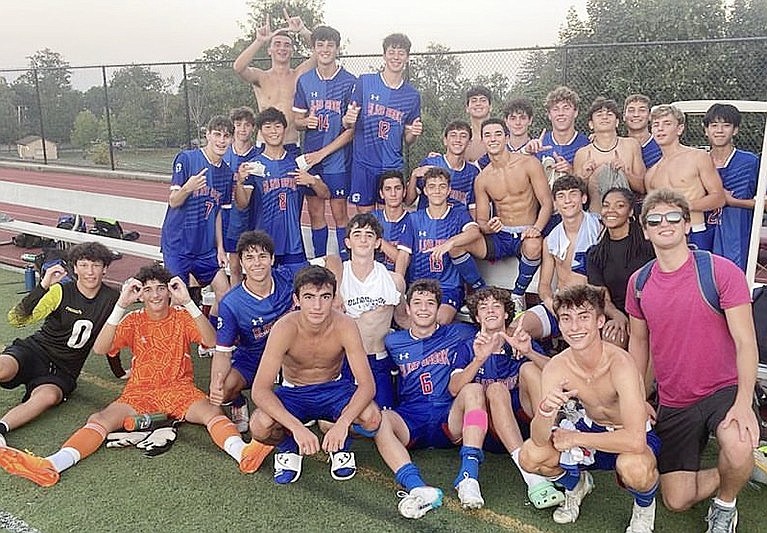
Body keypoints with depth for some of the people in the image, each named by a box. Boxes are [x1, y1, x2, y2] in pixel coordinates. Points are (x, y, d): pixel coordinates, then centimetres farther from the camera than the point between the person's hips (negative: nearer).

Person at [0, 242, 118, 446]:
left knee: (49, 396, -34)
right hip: (34, 351, -1)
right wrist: (43, 286, -29)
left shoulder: (111, 298, 0)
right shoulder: (61, 292, -7)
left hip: (64, 370, 1)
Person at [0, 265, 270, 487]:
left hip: (179, 389, -2)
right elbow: (100, 348, -10)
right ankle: (51, 466, -42)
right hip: (139, 392, 2)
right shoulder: (133, 321, 7)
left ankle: (243, 454, -56)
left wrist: (188, 302, -22)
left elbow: (212, 341, -15)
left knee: (212, 412, -31)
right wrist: (120, 305, -18)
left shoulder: (182, 317, 4)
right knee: (101, 419, -23)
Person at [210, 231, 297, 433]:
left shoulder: (287, 278, -16)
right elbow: (223, 352, -18)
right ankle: (238, 404, 9)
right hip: (251, 360, -2)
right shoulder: (230, 304, -21)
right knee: (223, 390, -31)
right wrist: (215, 383, -38)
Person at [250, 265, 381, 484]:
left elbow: (367, 385, -26)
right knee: (259, 426, -31)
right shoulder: (285, 329, -27)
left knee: (371, 417, -30)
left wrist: (343, 423, -43)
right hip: (293, 393, 0)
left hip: (334, 390, 1)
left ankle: (340, 446, 6)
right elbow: (260, 390, -31)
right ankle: (289, 448, 5)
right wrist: (296, 427, -44)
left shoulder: (344, 326, -24)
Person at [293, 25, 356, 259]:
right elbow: (296, 120, 13)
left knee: (339, 214, 1)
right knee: (315, 214, 10)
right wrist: (306, 121, -13)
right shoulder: (304, 81, 7)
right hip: (310, 158, 4)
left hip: (338, 159, -4)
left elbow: (352, 128, -7)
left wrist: (322, 153, -12)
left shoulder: (349, 82, -5)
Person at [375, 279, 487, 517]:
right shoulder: (393, 342, 16)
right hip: (410, 420, 1)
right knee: (378, 418, -30)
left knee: (474, 389, -29)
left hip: (450, 420, 0)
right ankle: (418, 488, -48)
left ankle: (469, 476, -40)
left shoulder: (456, 334, 14)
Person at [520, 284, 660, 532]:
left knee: (634, 467, -38)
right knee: (530, 457, -18)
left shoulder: (619, 363, -31)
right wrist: (546, 410, -43)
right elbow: (540, 440, -20)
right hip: (591, 428, 4)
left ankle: (645, 505, 1)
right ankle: (576, 484, 18)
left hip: (633, 437, -4)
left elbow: (635, 440, -40)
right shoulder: (556, 368, -17)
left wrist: (575, 439, -27)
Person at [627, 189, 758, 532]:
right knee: (677, 501, 3)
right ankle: (731, 475, 35)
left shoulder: (722, 272, -13)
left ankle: (725, 504, 0)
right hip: (672, 405, 4)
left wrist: (744, 402, -26)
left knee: (738, 449, -36)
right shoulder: (639, 282, -1)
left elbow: (745, 341, -15)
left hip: (723, 390, -3)